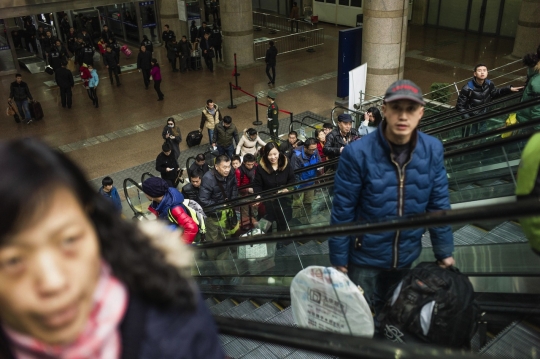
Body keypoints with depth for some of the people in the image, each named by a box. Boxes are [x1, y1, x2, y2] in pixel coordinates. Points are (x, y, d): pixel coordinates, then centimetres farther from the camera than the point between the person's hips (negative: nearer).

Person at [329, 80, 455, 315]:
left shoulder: (433, 150, -10)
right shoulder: (357, 153, -22)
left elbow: (438, 205, 0)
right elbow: (342, 212, -15)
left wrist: (444, 252, 5)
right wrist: (338, 261, -9)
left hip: (406, 259, 4)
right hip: (365, 260, -3)